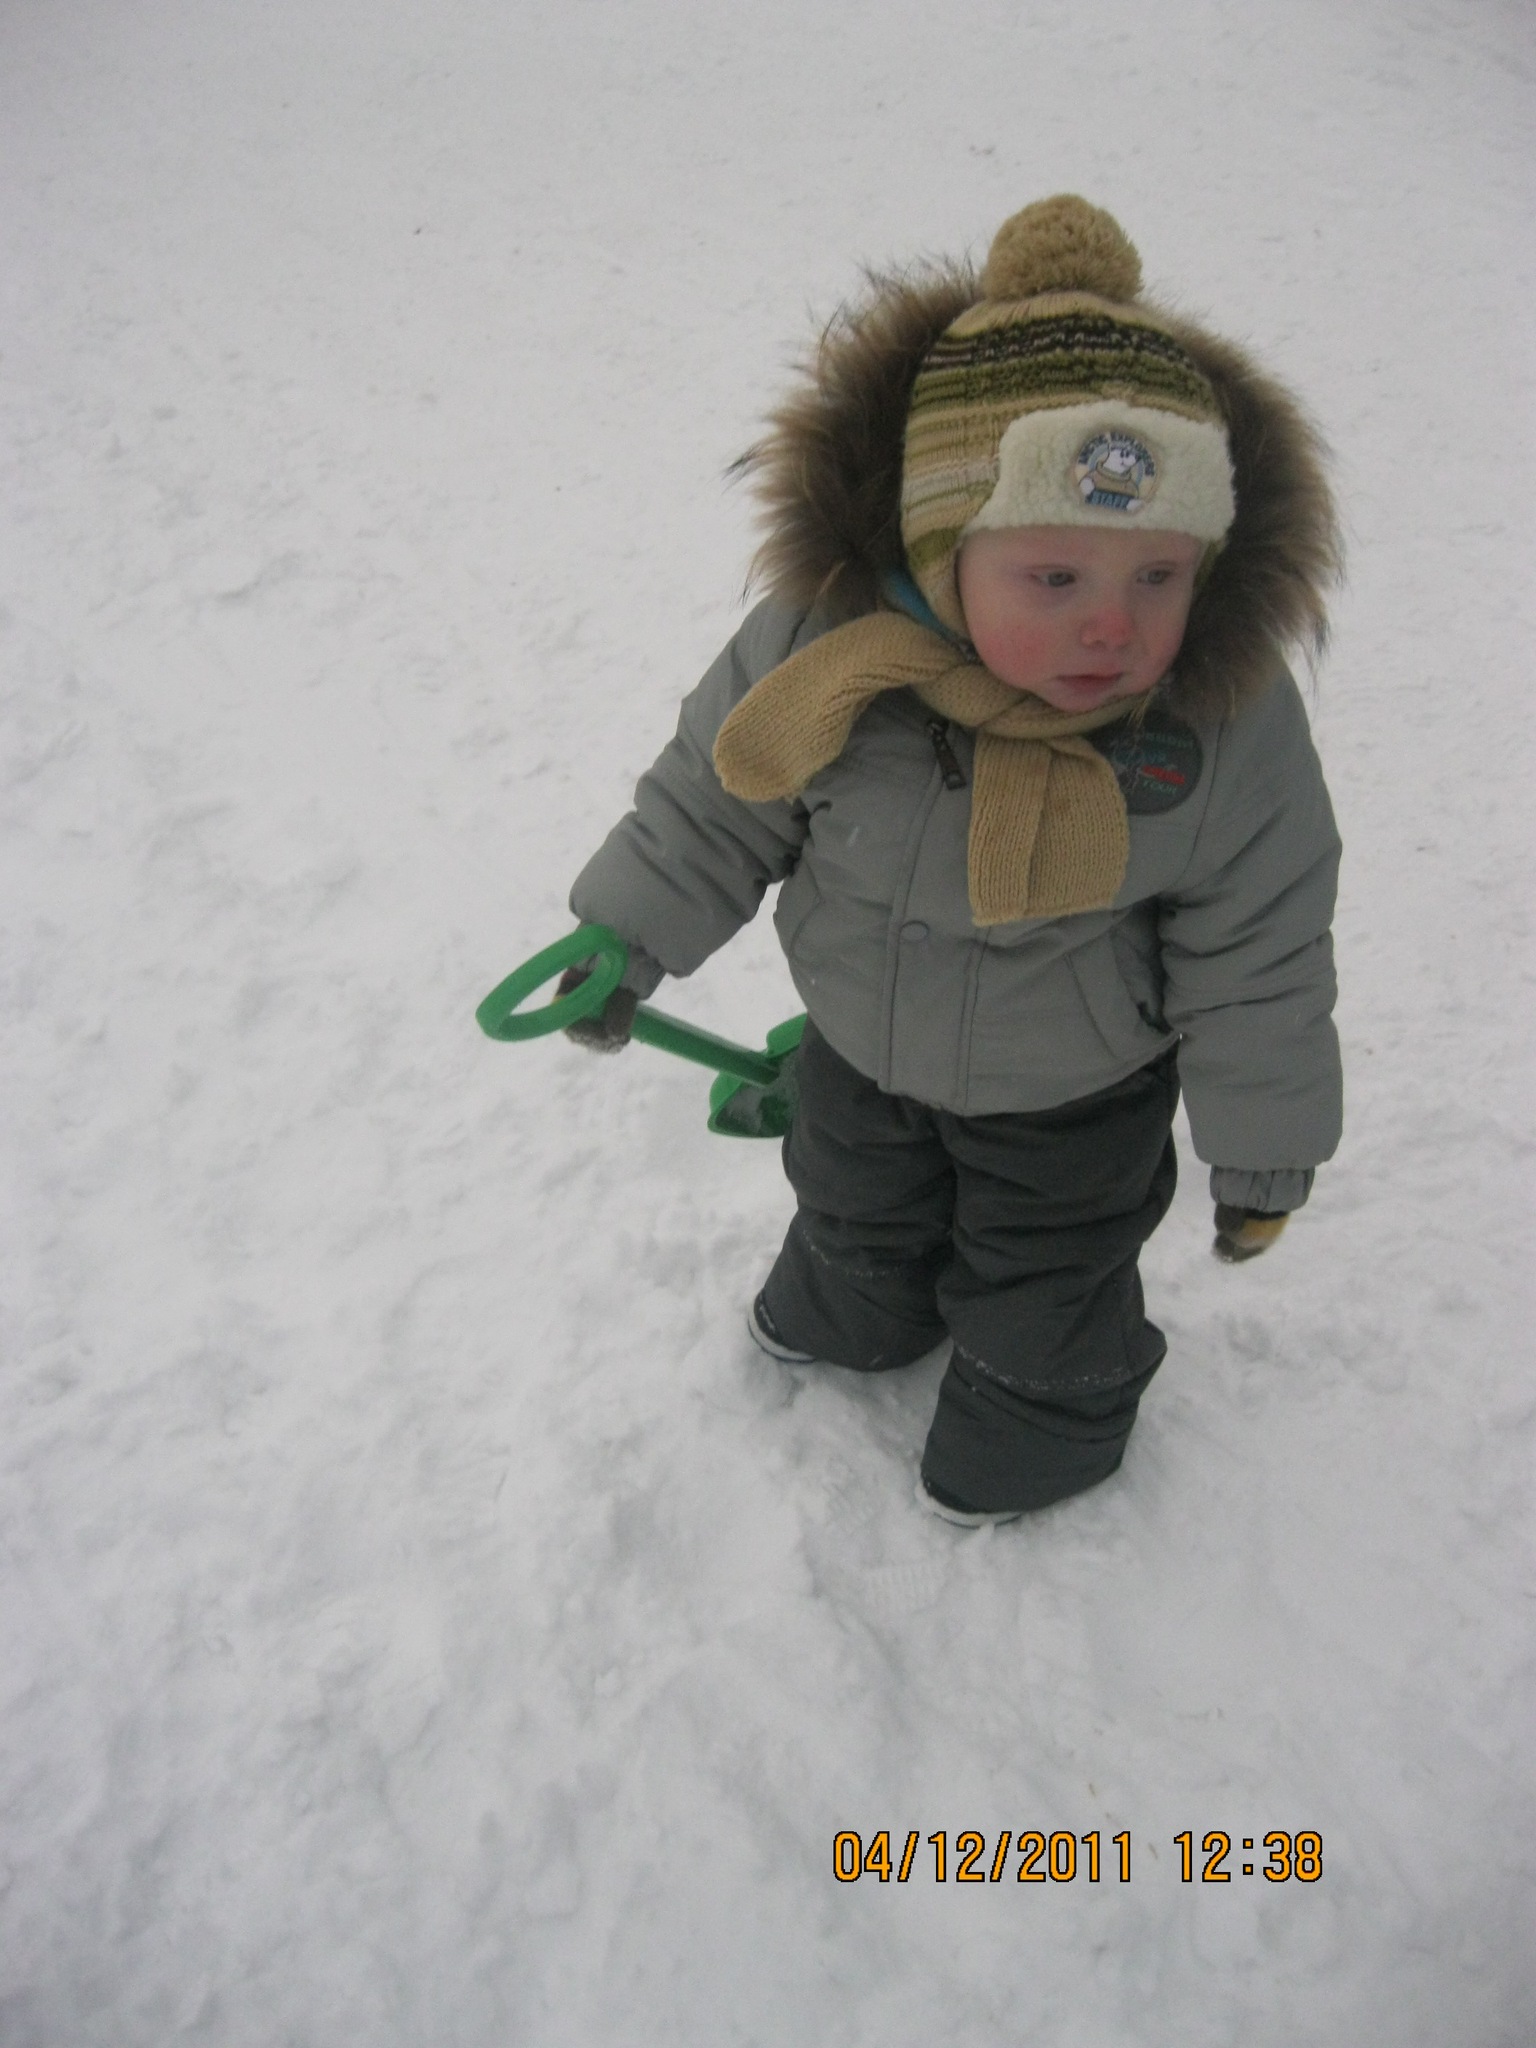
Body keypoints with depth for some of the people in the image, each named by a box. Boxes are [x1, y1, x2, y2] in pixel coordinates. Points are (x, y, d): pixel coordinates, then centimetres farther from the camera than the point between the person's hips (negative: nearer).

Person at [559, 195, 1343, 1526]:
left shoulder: (1231, 718, -32)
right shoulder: (821, 647, -30)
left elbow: (1257, 951, -18)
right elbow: (722, 790, -10)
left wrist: (1262, 1139, -10)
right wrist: (629, 935, -4)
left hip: (1075, 1095, -3)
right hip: (864, 1043, 3)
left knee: (1040, 1280, 22)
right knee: (857, 1209, 32)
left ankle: (1045, 1415, 55)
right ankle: (861, 1315, 66)